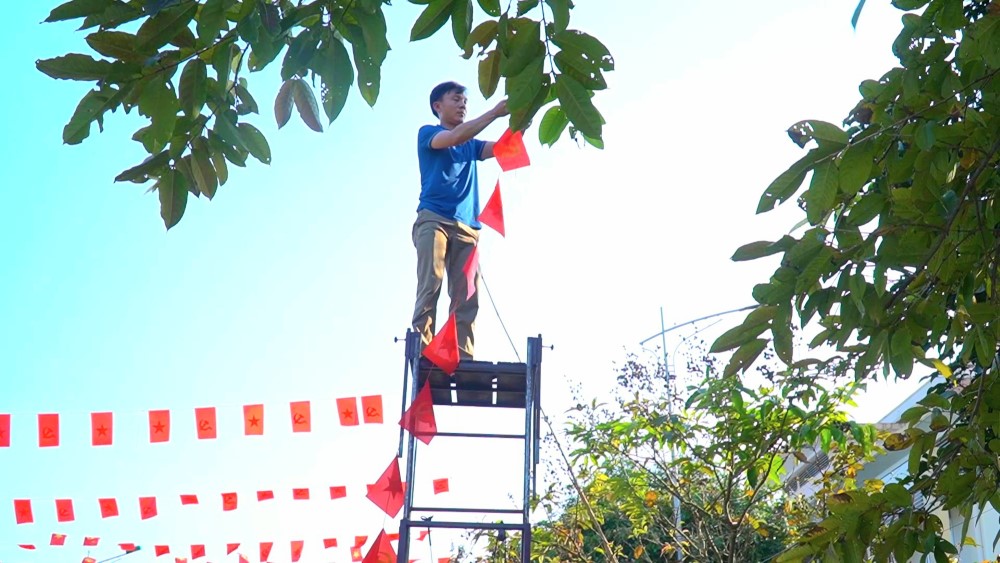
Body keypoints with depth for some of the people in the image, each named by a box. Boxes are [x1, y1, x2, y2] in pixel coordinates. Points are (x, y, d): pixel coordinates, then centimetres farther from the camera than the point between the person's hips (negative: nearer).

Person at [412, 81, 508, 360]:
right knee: (430, 288, -18)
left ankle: (464, 359, -14)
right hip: (433, 219, -5)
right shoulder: (428, 133, 13)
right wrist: (495, 112, -11)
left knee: (467, 298, -8)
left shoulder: (471, 145, 29)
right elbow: (454, 137, -8)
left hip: (466, 226, 5)